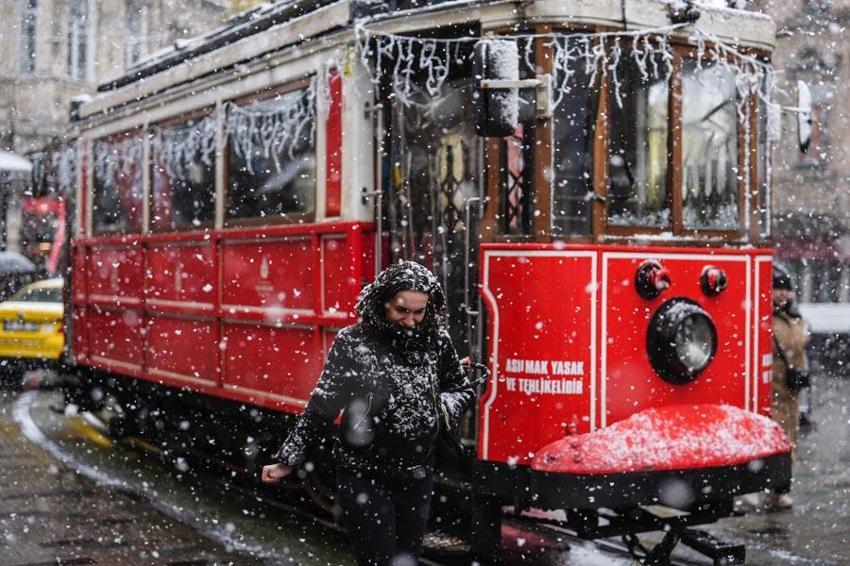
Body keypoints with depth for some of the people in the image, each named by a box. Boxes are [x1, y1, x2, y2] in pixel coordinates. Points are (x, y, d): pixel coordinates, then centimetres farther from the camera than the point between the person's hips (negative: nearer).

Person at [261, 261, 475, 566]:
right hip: (364, 480, -4)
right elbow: (322, 406, -14)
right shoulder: (353, 343, -13)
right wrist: (288, 460, -16)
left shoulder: (436, 341, -4)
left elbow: (463, 389, 10)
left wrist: (445, 405, -11)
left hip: (417, 478, 4)